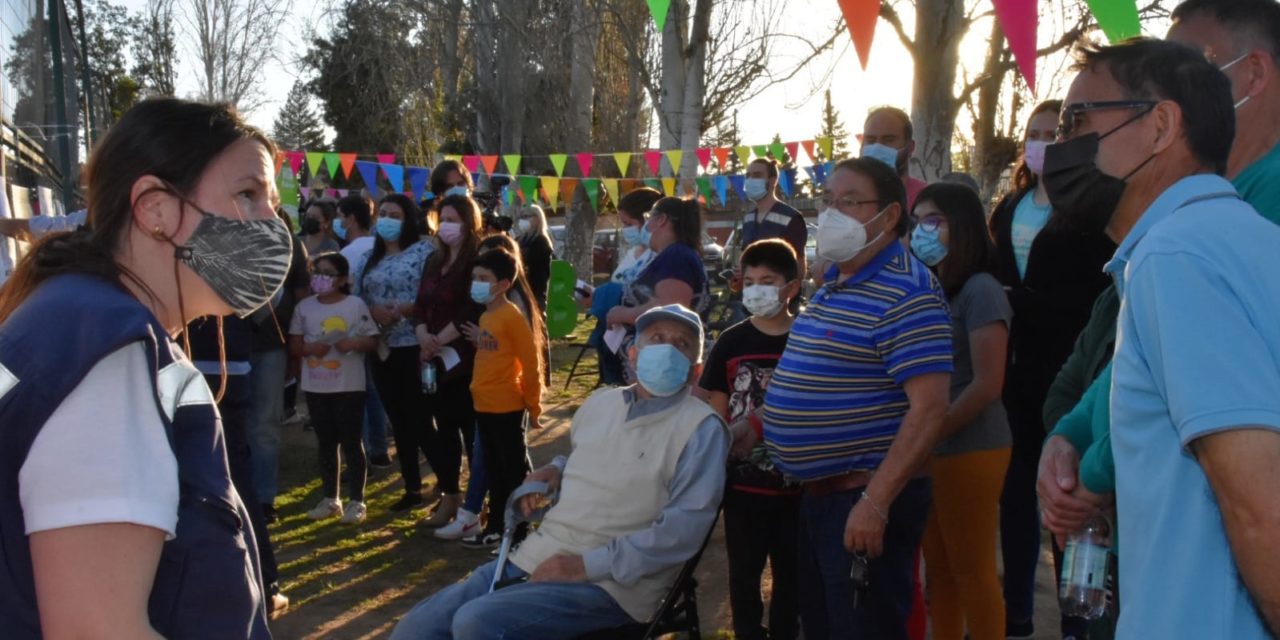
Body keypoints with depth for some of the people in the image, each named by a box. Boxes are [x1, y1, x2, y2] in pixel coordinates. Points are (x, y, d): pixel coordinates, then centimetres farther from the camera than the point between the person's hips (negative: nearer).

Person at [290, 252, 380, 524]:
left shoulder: (355, 305, -5)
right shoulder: (304, 307, 4)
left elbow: (372, 341, -4)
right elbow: (294, 345, 7)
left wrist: (353, 343, -23)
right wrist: (310, 348, -13)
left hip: (349, 386, -4)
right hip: (316, 387, 4)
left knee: (351, 442, 2)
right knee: (326, 442, 13)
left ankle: (356, 501, 11)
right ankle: (329, 498, 24)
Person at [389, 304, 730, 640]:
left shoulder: (701, 427, -9)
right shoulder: (601, 401, 13)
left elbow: (685, 526, -18)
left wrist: (589, 564, -21)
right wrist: (555, 469, 9)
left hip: (609, 582, -6)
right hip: (536, 557, 7)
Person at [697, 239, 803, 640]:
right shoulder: (731, 343, -3)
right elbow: (716, 414, 1)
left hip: (797, 482, 0)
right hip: (743, 480, 0)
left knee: (791, 570, 14)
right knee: (744, 569, 14)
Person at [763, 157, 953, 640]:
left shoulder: (905, 293, -19)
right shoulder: (834, 285, 11)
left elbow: (929, 408, -25)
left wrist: (875, 502, -27)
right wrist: (760, 421, 21)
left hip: (865, 498, -10)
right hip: (819, 493, 10)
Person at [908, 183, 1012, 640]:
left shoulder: (979, 289, -11)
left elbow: (987, 385, -17)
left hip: (969, 448, -7)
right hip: (930, 450, 7)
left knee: (973, 571, 3)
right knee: (939, 568, 14)